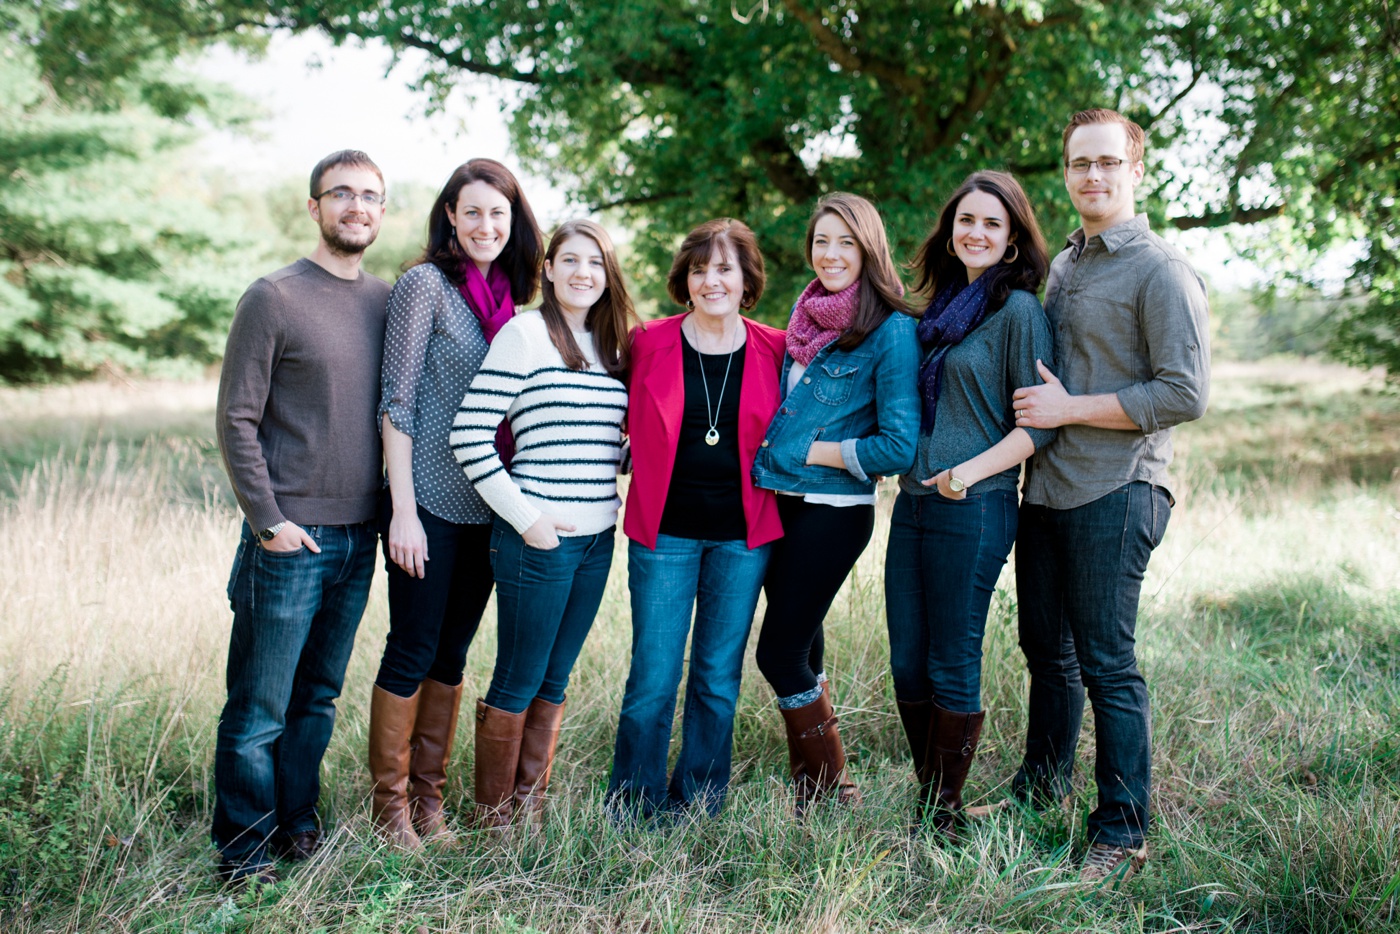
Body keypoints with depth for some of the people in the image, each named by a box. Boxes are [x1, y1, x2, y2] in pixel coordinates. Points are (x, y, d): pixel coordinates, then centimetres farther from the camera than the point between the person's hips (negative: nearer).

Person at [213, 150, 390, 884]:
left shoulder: (388, 300, 9)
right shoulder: (273, 299, -6)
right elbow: (236, 421, -7)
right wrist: (268, 520, -12)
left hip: (358, 535, 5)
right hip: (291, 538, -5)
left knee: (319, 698, 14)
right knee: (259, 707, 2)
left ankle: (296, 823, 28)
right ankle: (244, 849, 15)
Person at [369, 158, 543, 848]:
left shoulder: (507, 295, 11)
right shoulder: (426, 284, -7)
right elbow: (397, 401, -11)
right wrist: (403, 508, -15)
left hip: (486, 507, 6)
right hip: (429, 503, -6)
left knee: (452, 653, 12)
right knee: (412, 652, 1)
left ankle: (429, 798, 23)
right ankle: (390, 804, 15)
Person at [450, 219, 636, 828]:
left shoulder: (613, 346, 13)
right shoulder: (524, 334, -8)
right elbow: (469, 436, -13)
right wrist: (525, 518, -14)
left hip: (597, 538, 6)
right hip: (538, 538, -6)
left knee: (553, 682, 14)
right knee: (518, 684, 3)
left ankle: (529, 811, 26)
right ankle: (492, 818, 19)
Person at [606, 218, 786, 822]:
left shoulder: (773, 350, 1)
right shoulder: (649, 344, -2)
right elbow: (627, 426, 9)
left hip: (743, 537, 2)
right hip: (664, 532, -1)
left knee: (719, 680, 10)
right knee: (653, 681, 0)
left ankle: (697, 809, 26)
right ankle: (632, 813, 18)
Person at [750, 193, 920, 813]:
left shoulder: (891, 332, -12)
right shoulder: (807, 319, 10)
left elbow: (899, 446, -17)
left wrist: (813, 450, -11)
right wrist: (769, 453, 8)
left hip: (832, 513, -7)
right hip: (775, 505, 7)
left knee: (780, 654, -4)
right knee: (801, 649, 13)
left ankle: (831, 795, 14)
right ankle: (809, 788, 25)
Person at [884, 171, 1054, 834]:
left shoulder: (1020, 312, -6)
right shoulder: (939, 308, 16)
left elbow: (1039, 424, -11)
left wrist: (973, 470, -22)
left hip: (973, 509, -7)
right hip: (912, 502, 7)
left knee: (951, 667, 1)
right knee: (907, 665, 10)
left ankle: (944, 813, 14)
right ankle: (924, 798, 24)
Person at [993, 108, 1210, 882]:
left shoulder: (1161, 271, -9)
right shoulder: (1063, 265, 15)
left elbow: (1185, 394, -16)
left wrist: (1068, 409, -15)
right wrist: (1033, 406, 8)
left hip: (1115, 492, -7)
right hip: (1046, 488, 7)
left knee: (1106, 664, -3)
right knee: (1046, 649, 17)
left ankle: (1121, 833, 8)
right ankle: (1041, 787, 34)